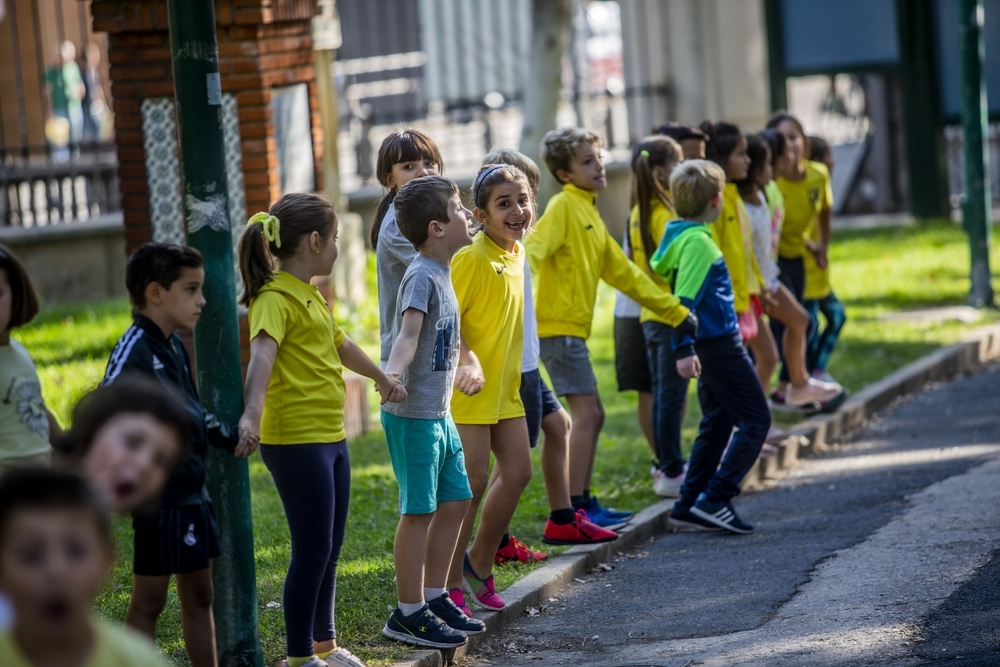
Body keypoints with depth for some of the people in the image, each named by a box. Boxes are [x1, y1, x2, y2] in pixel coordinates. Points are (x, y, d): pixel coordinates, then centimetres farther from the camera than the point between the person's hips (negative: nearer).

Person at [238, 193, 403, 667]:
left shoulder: (311, 296, 17)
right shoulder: (275, 299, -15)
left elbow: (340, 344, 34)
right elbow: (262, 352, -33)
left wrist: (382, 379, 49)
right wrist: (252, 411, -49)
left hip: (331, 436, 10)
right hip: (295, 440, -10)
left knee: (330, 547, 15)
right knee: (312, 549, -6)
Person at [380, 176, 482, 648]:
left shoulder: (443, 273, 12)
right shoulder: (421, 276, -16)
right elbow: (408, 331, -32)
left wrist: (457, 377, 43)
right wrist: (393, 372, -49)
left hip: (439, 412, 9)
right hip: (413, 414, -9)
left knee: (455, 502, 13)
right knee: (419, 510, -5)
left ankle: (434, 597, 24)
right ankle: (409, 614, 2)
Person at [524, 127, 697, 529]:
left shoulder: (589, 213, 19)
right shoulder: (564, 206, -8)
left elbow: (623, 273, 25)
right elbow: (533, 247, -25)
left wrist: (676, 313, 25)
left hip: (574, 327, 9)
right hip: (559, 326, -9)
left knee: (592, 416, 12)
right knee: (586, 413, -11)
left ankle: (584, 503, 19)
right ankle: (576, 509, -10)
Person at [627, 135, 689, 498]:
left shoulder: (638, 214, 9)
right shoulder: (665, 214, -17)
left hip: (649, 314, 8)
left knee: (661, 394, 15)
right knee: (672, 396, -4)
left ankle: (666, 465, 24)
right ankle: (671, 472, -1)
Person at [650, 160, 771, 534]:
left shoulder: (683, 236, 10)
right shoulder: (698, 242, -18)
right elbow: (684, 299, -24)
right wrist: (684, 350, -29)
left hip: (711, 343, 10)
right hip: (719, 344, -10)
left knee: (717, 423, 16)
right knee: (755, 420, -4)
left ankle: (688, 507, 15)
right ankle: (714, 500, -10)